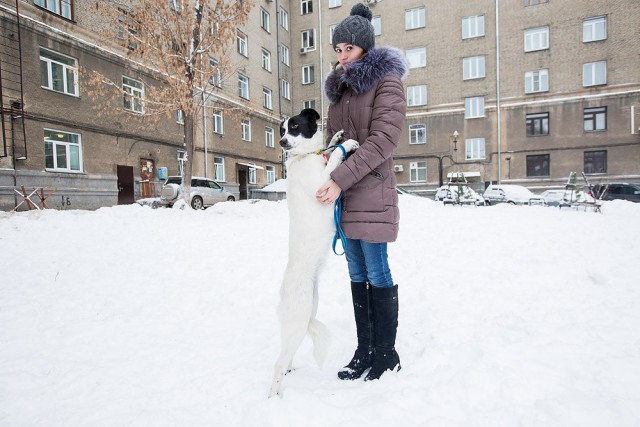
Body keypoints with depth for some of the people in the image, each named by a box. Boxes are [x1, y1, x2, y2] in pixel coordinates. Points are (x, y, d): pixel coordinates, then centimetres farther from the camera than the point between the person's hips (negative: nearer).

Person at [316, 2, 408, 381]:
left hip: (372, 192, -7)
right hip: (343, 193, 7)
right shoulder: (341, 87, 20)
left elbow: (382, 141, -13)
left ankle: (386, 353, 14)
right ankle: (365, 349, 21)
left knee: (377, 273, -2)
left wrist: (341, 180, -19)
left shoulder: (387, 82, -2)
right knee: (357, 274, 10)